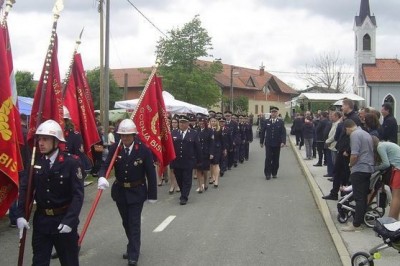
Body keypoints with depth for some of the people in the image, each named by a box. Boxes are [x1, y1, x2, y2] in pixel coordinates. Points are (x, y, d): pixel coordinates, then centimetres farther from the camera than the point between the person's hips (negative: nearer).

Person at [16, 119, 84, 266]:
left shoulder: (71, 162, -13)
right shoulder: (35, 162, 0)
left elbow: (78, 194, -16)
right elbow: (25, 189, 2)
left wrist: (69, 220, -25)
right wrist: (20, 214, -9)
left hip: (64, 220, -3)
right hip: (41, 220, 3)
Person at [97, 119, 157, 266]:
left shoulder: (144, 150, -15)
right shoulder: (115, 148, -7)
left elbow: (151, 173, -11)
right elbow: (105, 165, -12)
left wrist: (152, 195, -9)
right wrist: (102, 177, -36)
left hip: (137, 192, -4)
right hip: (120, 191, 4)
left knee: (134, 223, -3)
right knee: (126, 223, 17)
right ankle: (133, 248, 36)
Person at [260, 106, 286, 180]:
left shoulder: (281, 122, 2)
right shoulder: (266, 122, 5)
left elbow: (283, 132, -4)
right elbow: (262, 132, 9)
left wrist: (283, 142, -16)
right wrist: (261, 141, 7)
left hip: (277, 144, 0)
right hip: (268, 143, 0)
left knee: (276, 159, 7)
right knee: (268, 159, -5)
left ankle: (274, 173, 19)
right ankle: (267, 174, 0)